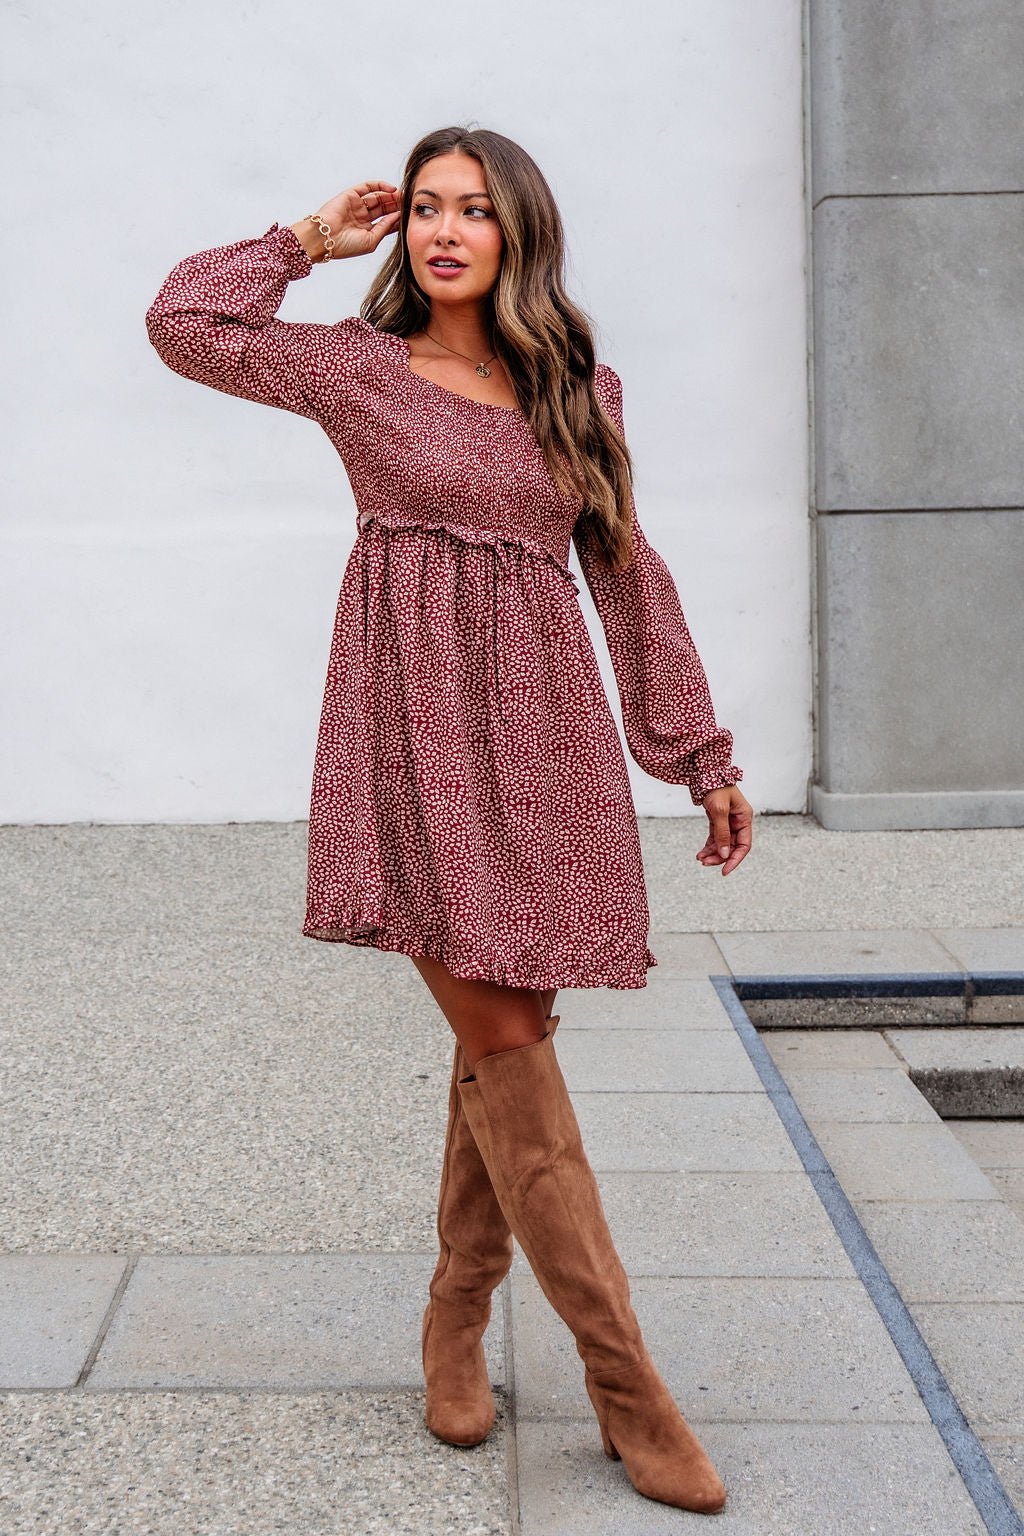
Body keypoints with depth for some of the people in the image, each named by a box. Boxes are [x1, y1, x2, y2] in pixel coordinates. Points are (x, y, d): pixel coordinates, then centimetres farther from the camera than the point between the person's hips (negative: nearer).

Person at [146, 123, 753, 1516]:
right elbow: (185, 324, -1)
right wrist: (311, 240, 8)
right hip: (415, 722, -3)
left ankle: (458, 1317, 25)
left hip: (544, 729, 3)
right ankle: (624, 1377, -4)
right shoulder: (361, 369, 6)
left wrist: (703, 752, 15)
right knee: (500, 1040, -8)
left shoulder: (580, 391, 12)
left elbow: (629, 576, 15)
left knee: (506, 1030, 5)